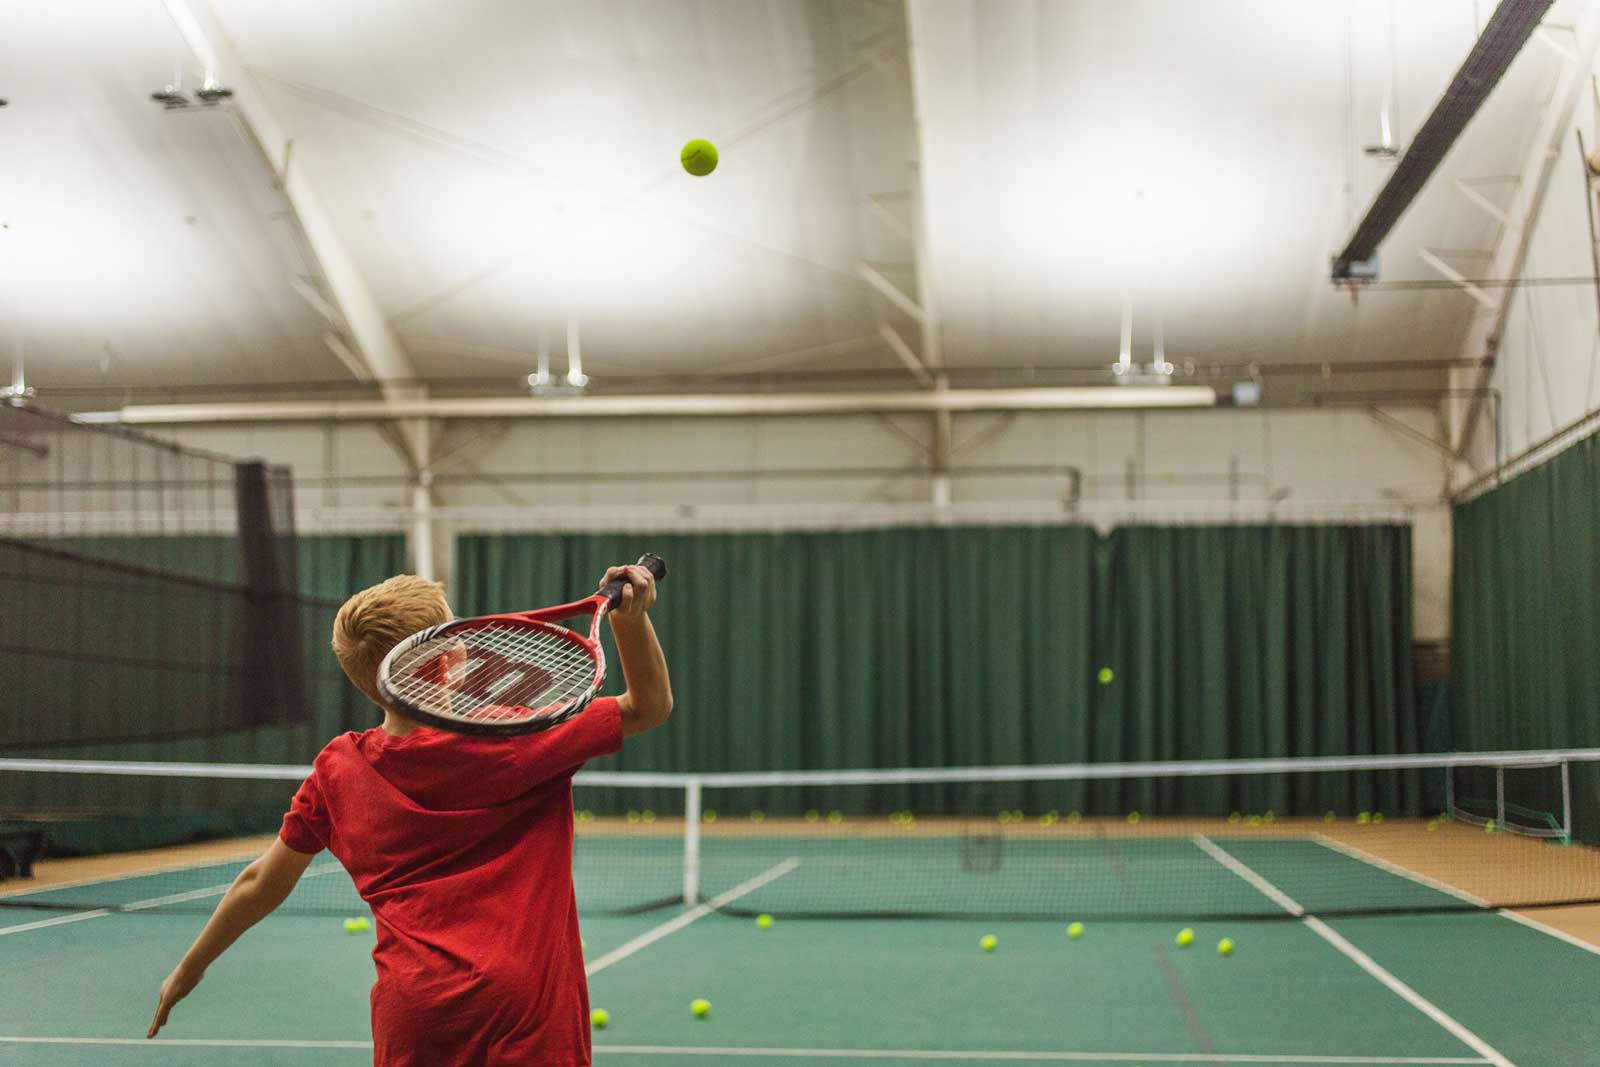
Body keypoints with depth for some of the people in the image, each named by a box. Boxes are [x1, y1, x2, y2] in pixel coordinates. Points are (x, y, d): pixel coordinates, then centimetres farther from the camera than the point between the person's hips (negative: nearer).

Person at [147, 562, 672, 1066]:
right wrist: (631, 614, -9)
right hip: (526, 1007, -3)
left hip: (410, 1016, 4)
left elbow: (261, 885, 13)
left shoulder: (338, 769, 3)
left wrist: (189, 968, 27)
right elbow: (649, 705, 0)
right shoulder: (515, 740, -8)